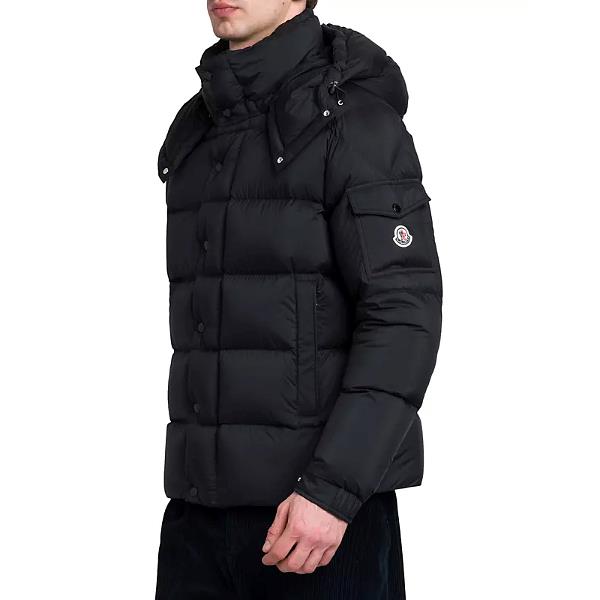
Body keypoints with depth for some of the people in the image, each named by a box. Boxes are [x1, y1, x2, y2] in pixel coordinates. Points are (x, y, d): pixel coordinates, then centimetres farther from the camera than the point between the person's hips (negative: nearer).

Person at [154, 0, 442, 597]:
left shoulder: (357, 120, -9)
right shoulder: (197, 134, 13)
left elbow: (405, 316, -16)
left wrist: (331, 490, -23)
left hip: (326, 505, -6)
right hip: (201, 508, 6)